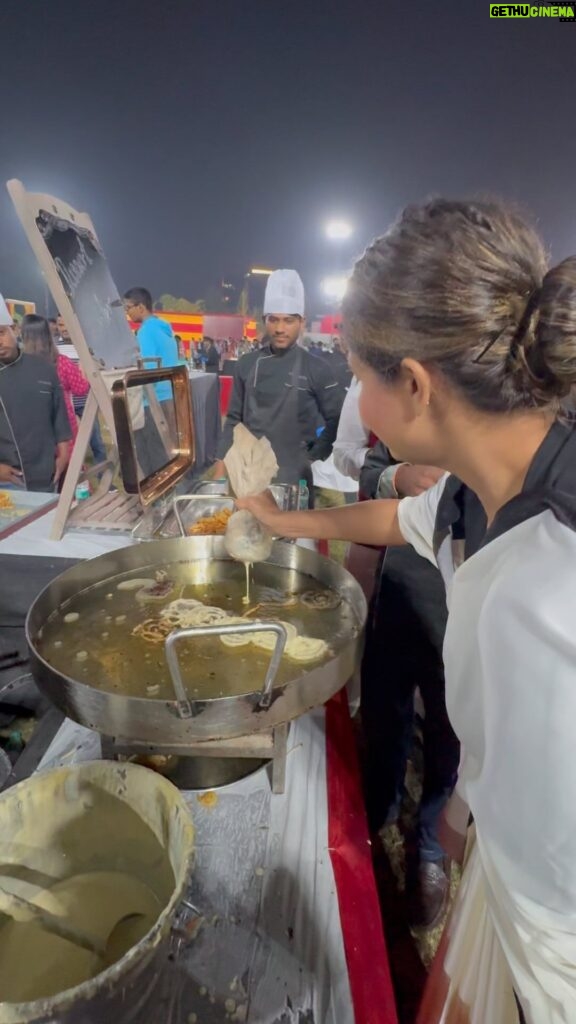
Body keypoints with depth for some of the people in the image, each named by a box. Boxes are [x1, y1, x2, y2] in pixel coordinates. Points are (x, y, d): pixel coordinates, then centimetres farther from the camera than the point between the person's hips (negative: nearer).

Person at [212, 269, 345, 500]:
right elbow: (234, 419, 8)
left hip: (293, 475, -2)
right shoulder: (246, 365, 4)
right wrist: (221, 467, 3)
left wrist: (315, 458, -7)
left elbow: (337, 421, 0)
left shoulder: (316, 369, -5)